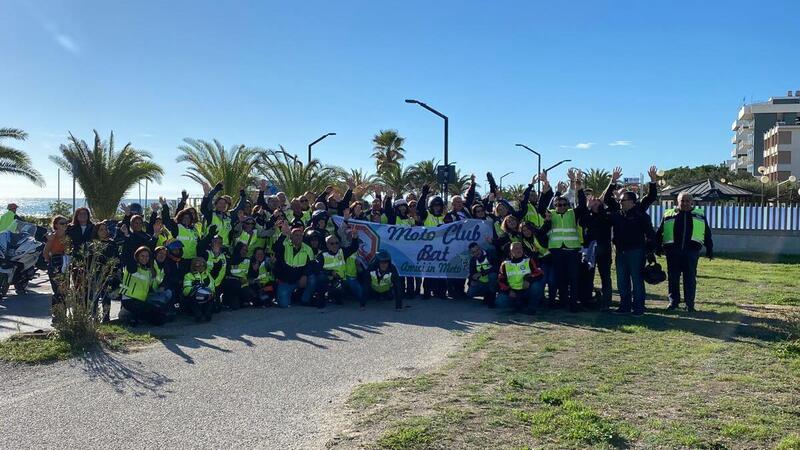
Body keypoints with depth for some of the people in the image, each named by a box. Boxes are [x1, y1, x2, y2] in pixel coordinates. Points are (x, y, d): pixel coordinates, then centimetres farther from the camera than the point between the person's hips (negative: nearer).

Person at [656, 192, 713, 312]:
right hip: (673, 251, 0)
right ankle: (673, 301, 16)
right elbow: (659, 233, 12)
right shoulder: (668, 214, 11)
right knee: (672, 277, 5)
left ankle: (690, 304, 8)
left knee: (690, 278, 1)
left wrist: (709, 249, 13)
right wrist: (658, 247, 7)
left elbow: (707, 234, 16)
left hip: (692, 250, 0)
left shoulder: (700, 215, 14)